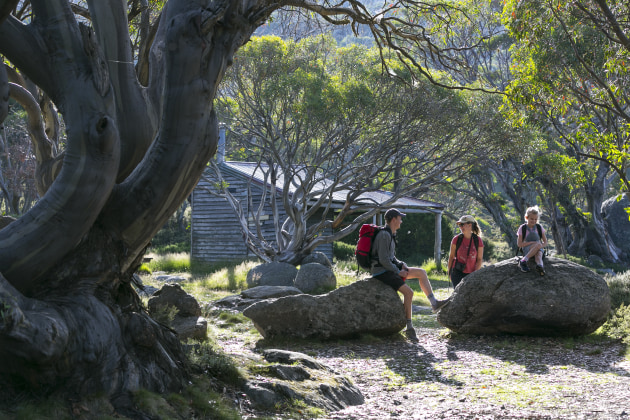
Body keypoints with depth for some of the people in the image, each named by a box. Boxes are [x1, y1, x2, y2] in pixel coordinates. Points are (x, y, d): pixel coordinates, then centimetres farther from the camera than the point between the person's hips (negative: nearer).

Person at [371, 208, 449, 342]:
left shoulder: (390, 235, 13)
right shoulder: (384, 235, -19)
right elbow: (383, 259, -23)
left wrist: (402, 265, 3)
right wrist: (398, 272, -14)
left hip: (390, 269, 10)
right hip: (381, 272, -10)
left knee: (421, 272, 6)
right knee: (408, 292, -22)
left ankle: (434, 303, 4)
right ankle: (409, 328, -14)